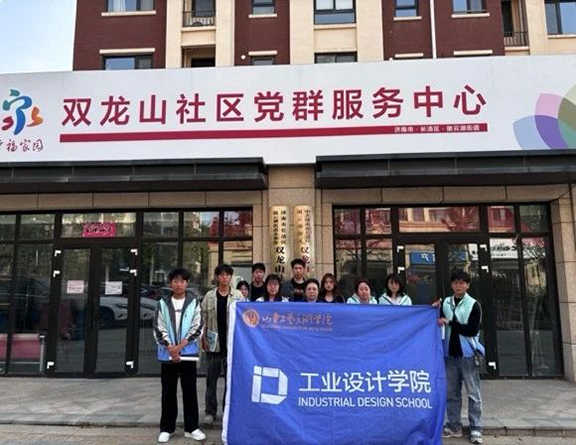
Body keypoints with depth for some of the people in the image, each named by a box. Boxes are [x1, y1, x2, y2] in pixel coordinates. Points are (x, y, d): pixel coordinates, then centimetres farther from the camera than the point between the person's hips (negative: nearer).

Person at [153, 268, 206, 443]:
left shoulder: (194, 303, 1)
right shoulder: (163, 304, 4)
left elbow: (197, 328, -3)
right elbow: (158, 329, 0)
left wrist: (180, 346, -12)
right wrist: (171, 348, -11)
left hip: (188, 353, 0)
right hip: (167, 354, 1)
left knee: (190, 391, 6)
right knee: (168, 392, 8)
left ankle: (191, 427, 16)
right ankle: (166, 428, 19)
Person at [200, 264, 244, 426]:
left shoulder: (238, 296, 0)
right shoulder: (209, 296, 3)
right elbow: (204, 319, 5)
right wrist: (203, 339, 0)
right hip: (214, 343, 1)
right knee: (211, 379, 8)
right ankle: (210, 411, 19)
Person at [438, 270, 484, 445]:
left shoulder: (474, 305, -2)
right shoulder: (445, 303, 9)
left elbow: (472, 330, -12)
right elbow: (441, 324, 18)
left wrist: (450, 323, -11)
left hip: (467, 354, -3)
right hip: (449, 354, 3)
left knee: (473, 393, 2)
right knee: (451, 392, 8)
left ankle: (476, 428, 10)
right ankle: (454, 426, 18)